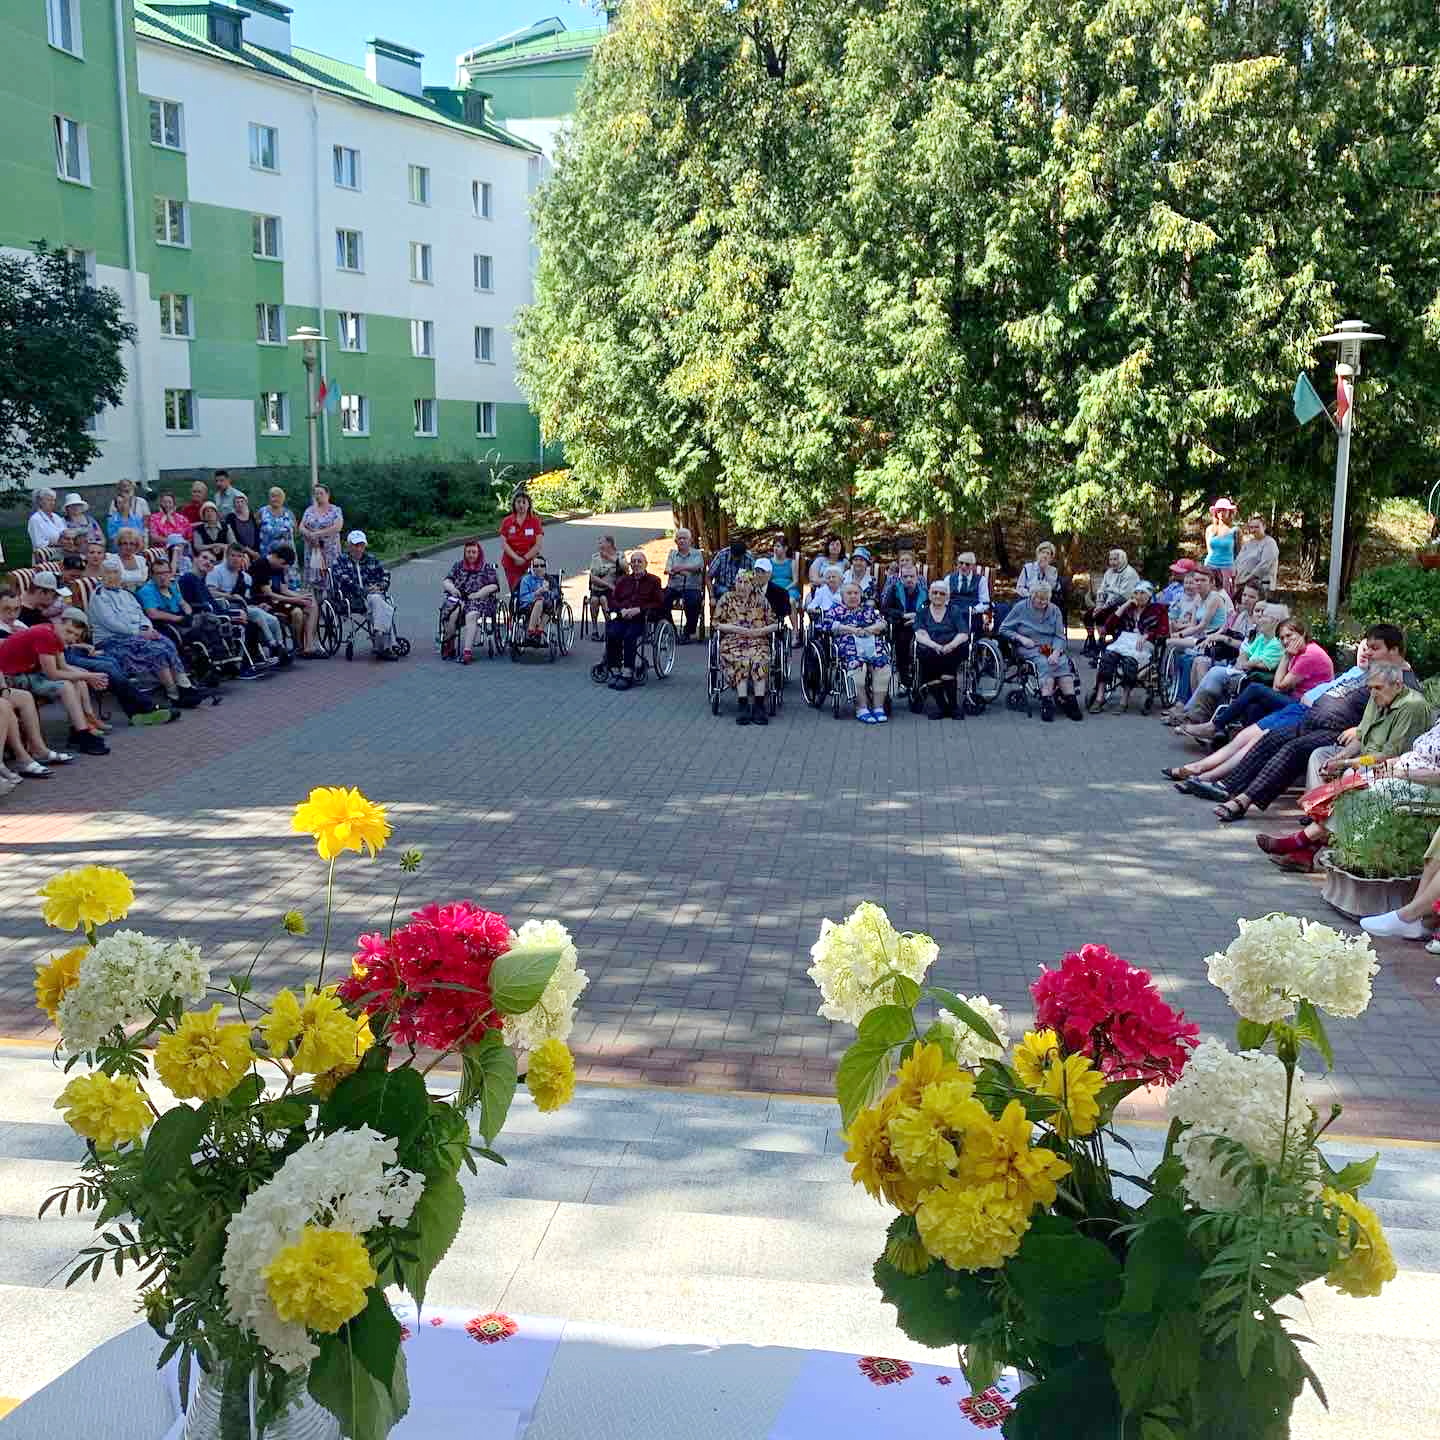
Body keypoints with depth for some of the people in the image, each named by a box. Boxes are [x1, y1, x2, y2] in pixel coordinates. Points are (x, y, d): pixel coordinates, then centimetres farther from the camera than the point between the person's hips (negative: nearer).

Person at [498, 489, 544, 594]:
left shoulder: (535, 521, 1)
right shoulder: (507, 521, 5)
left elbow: (538, 545, -5)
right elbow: (503, 544, -1)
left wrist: (524, 558, -11)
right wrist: (516, 558, -13)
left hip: (530, 564, -1)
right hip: (511, 564, 1)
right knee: (514, 593, 0)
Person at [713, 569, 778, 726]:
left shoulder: (761, 600, 15)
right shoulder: (727, 599, 12)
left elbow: (774, 624, 12)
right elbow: (717, 624, 6)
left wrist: (760, 631, -6)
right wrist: (738, 629, -7)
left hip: (758, 641, 1)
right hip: (733, 641, -1)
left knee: (759, 661, -32)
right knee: (741, 661, -33)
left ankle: (759, 706, -31)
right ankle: (743, 706, -35)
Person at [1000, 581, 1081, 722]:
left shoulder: (1054, 610, 11)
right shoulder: (1021, 608, 4)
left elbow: (1060, 635, 6)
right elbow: (1003, 629, 6)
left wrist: (1056, 652, -13)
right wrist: (1021, 638, -9)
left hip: (1051, 647, 3)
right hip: (1030, 648, -3)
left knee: (1063, 663, -28)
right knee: (1044, 663, -33)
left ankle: (1070, 702, -35)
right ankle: (1047, 703, -43)